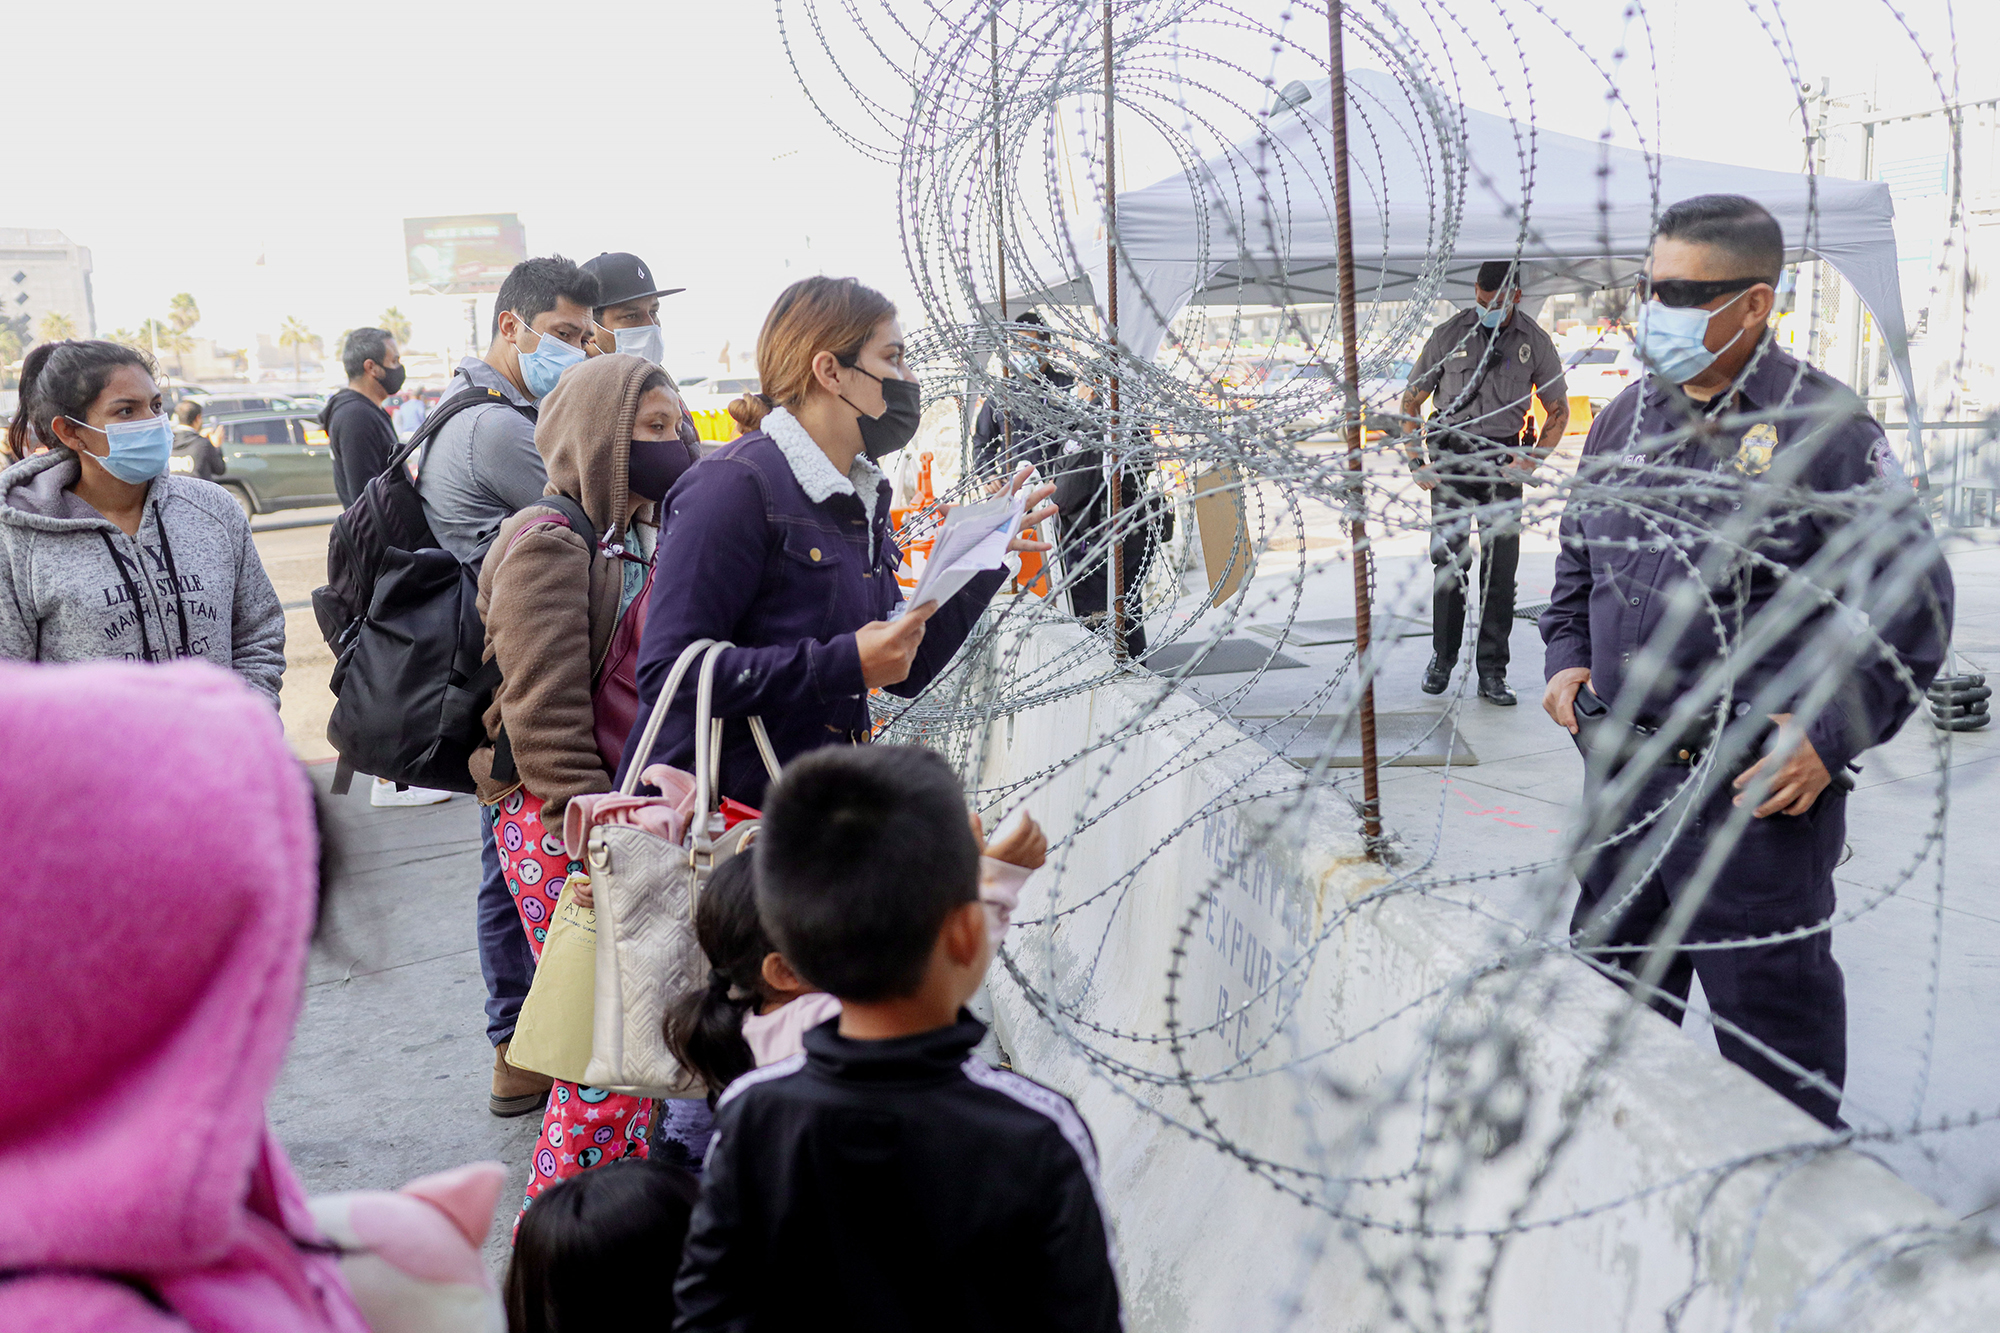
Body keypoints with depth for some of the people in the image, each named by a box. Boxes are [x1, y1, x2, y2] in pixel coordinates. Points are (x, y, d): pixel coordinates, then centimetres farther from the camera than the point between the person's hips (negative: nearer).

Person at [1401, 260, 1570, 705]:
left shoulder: (1534, 341, 3)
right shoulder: (1448, 334, 1)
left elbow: (1558, 410, 11)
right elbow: (1411, 401, 7)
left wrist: (1528, 461, -2)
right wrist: (1417, 462, -2)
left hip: (1503, 459, 1)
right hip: (1451, 455, 0)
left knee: (1500, 567, -2)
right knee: (1449, 559, -3)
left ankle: (1492, 672, 4)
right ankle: (1442, 658, 14)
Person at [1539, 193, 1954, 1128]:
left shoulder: (1824, 426, -10)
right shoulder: (1624, 420, 10)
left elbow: (1911, 595, -11)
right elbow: (1578, 560, 24)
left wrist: (1831, 736, -15)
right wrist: (1567, 658, 8)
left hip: (1760, 788, -6)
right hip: (1621, 767, 7)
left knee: (1769, 1003, 5)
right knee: (1610, 973, 19)